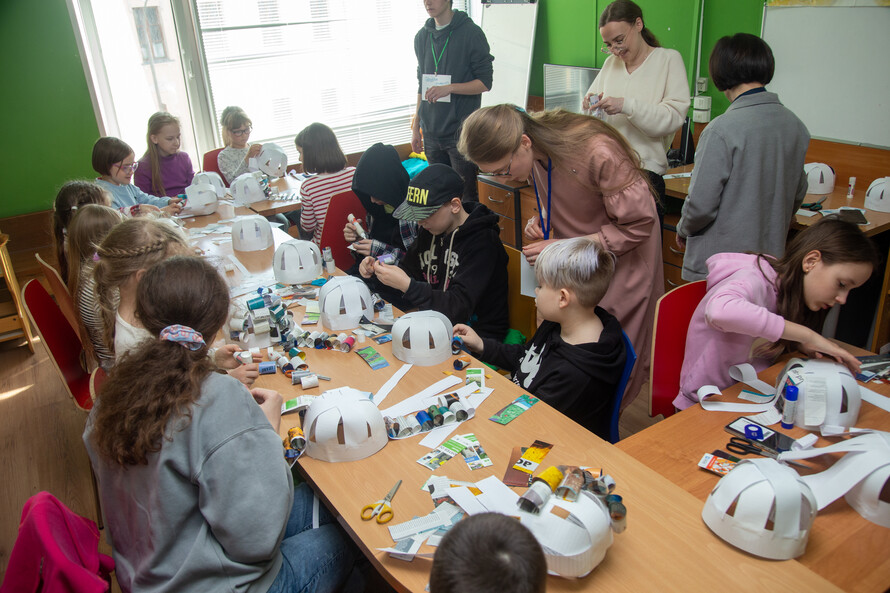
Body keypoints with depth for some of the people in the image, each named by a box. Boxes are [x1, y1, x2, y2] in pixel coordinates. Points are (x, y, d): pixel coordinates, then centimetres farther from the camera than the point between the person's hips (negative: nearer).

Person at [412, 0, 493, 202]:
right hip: (431, 132, 5)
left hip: (461, 131, -5)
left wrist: (450, 88, -21)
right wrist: (416, 127, 17)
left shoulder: (471, 32, -5)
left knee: (467, 195, -1)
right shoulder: (421, 37, 13)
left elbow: (485, 83, -6)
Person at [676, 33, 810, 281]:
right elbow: (798, 194, 13)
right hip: (771, 259, 7)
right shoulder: (797, 126, 2)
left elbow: (701, 203, -18)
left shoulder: (722, 130, -19)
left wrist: (683, 230, 2)